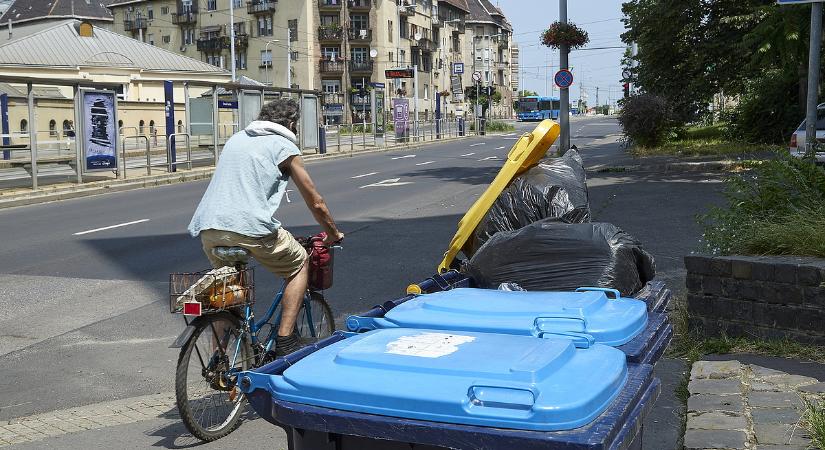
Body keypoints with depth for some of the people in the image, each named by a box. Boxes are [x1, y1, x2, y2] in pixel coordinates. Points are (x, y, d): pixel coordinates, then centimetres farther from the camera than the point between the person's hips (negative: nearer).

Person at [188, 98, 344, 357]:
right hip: (250, 226, -6)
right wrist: (333, 235, 29)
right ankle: (285, 341, 9)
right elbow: (315, 203, 13)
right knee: (299, 264, 17)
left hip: (207, 227, 6)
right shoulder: (285, 147, 9)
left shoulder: (237, 138, 27)